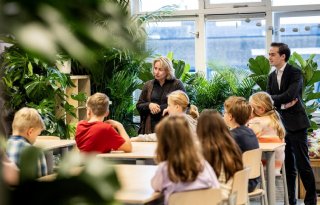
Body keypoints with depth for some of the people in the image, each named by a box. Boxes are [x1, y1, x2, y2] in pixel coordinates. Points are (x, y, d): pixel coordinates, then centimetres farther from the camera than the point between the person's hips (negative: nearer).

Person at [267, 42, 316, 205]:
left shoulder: (295, 73, -8)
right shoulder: (271, 76, 12)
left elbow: (289, 95, -21)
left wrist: (272, 99, -8)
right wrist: (282, 103, -13)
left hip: (295, 124, -6)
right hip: (281, 124, 6)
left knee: (302, 164, -3)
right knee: (287, 165, 9)